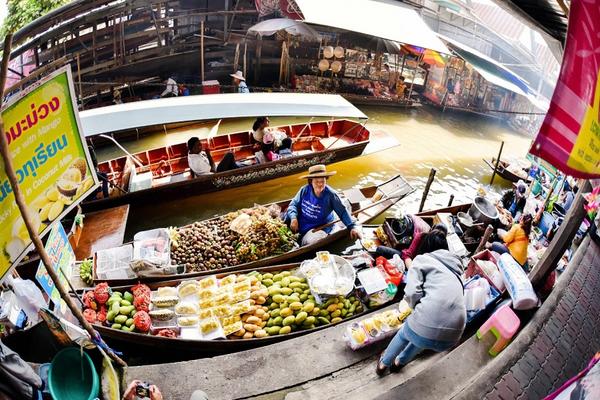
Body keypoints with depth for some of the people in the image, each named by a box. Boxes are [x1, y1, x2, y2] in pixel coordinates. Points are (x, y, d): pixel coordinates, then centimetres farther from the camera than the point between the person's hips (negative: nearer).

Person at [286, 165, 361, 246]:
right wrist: (293, 218, -19)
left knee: (311, 241, -32)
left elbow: (342, 212, -11)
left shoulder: (330, 195, -15)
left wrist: (352, 227, -21)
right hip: (300, 224, 4)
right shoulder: (305, 190, -9)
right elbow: (294, 204, 0)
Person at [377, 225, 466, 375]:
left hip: (428, 328, -4)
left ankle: (383, 364, 52)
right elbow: (454, 295, 20)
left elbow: (412, 292, -7)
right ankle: (399, 362, 58)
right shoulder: (455, 265, 23)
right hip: (452, 338, 5)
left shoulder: (422, 259, 7)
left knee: (405, 332, 32)